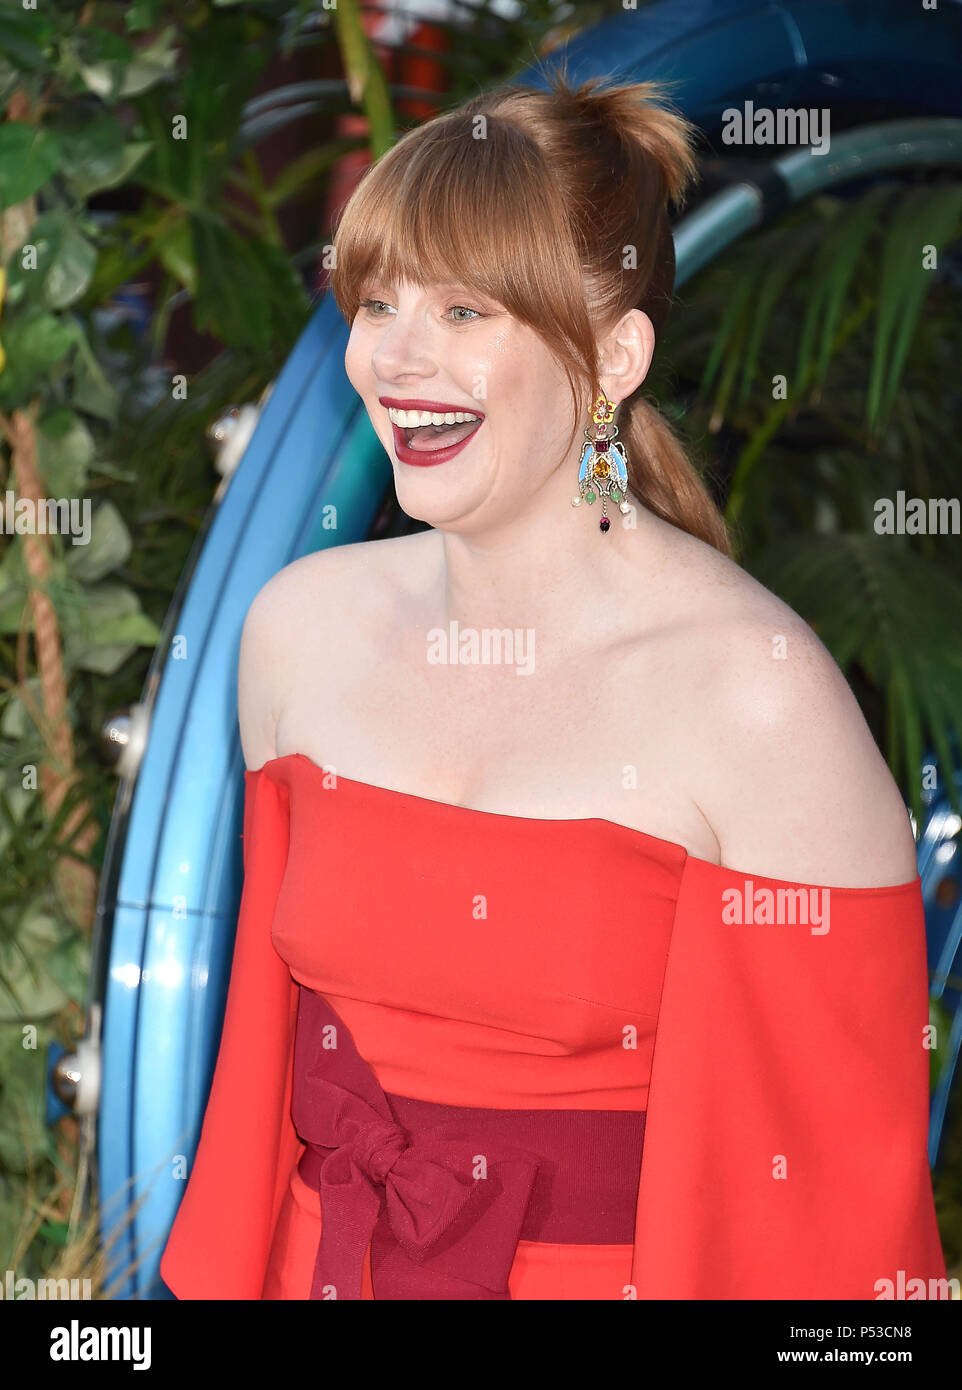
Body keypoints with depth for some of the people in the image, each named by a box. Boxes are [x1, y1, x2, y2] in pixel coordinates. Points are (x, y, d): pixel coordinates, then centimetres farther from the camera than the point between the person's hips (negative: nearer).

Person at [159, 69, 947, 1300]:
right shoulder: (301, 626, -4)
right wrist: (225, 1272, 9)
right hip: (322, 1260, 4)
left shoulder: (757, 691, -21)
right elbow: (264, 1041, 7)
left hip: (620, 1270, -4)